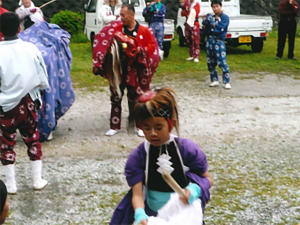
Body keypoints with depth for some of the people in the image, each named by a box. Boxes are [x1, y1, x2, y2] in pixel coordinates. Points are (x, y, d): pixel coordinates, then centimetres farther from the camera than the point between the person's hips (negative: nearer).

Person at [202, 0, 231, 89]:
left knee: (222, 62, -12)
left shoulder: (225, 17, -1)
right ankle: (215, 80, 18)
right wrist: (205, 22, -4)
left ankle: (227, 82, -11)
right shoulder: (211, 17, 15)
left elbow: (221, 28, -15)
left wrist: (212, 22, -15)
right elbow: (206, 30, 12)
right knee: (210, 62, 8)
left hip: (219, 41, -6)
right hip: (210, 40, 6)